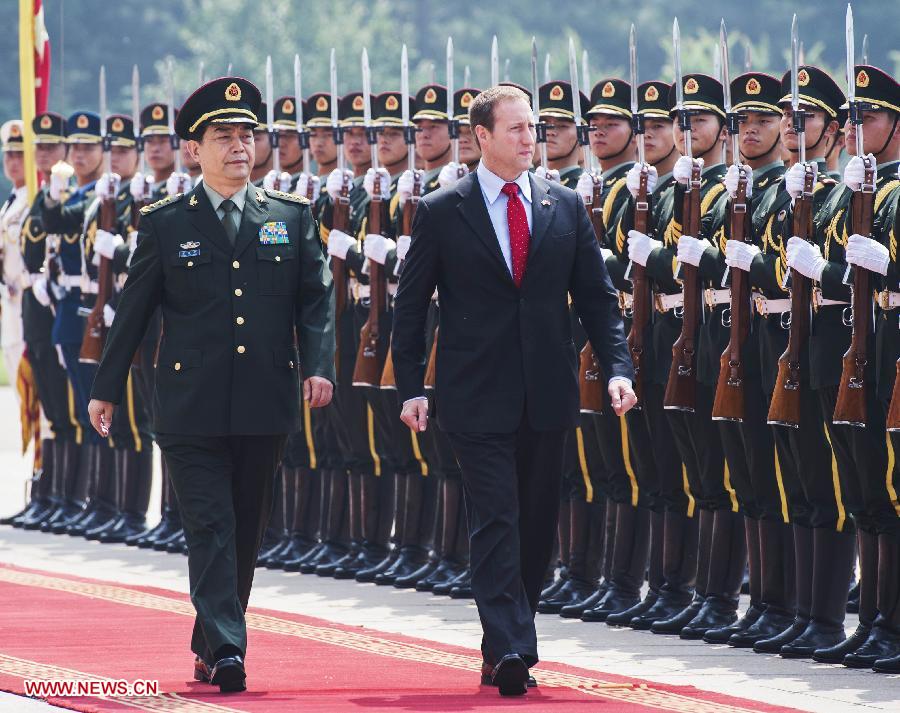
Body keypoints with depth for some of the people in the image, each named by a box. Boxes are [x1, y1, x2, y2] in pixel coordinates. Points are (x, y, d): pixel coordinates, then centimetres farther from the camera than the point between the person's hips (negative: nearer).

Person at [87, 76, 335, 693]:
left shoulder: (292, 217, 9)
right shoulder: (165, 224, 4)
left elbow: (317, 297, 6)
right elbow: (134, 310, 8)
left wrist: (319, 365, -9)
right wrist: (107, 387, 10)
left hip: (266, 404, 2)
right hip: (192, 405, -2)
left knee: (247, 531, 10)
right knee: (210, 527, -10)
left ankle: (210, 645, 23)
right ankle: (225, 649, -16)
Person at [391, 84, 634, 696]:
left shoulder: (566, 207, 7)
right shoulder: (442, 213, -1)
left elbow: (597, 295, 9)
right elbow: (411, 306, 4)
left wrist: (618, 367, -3)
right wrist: (411, 387, -2)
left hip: (547, 394, 4)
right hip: (479, 397, -4)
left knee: (536, 525, 8)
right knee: (496, 523, -10)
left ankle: (505, 649, 19)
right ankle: (512, 651, -15)